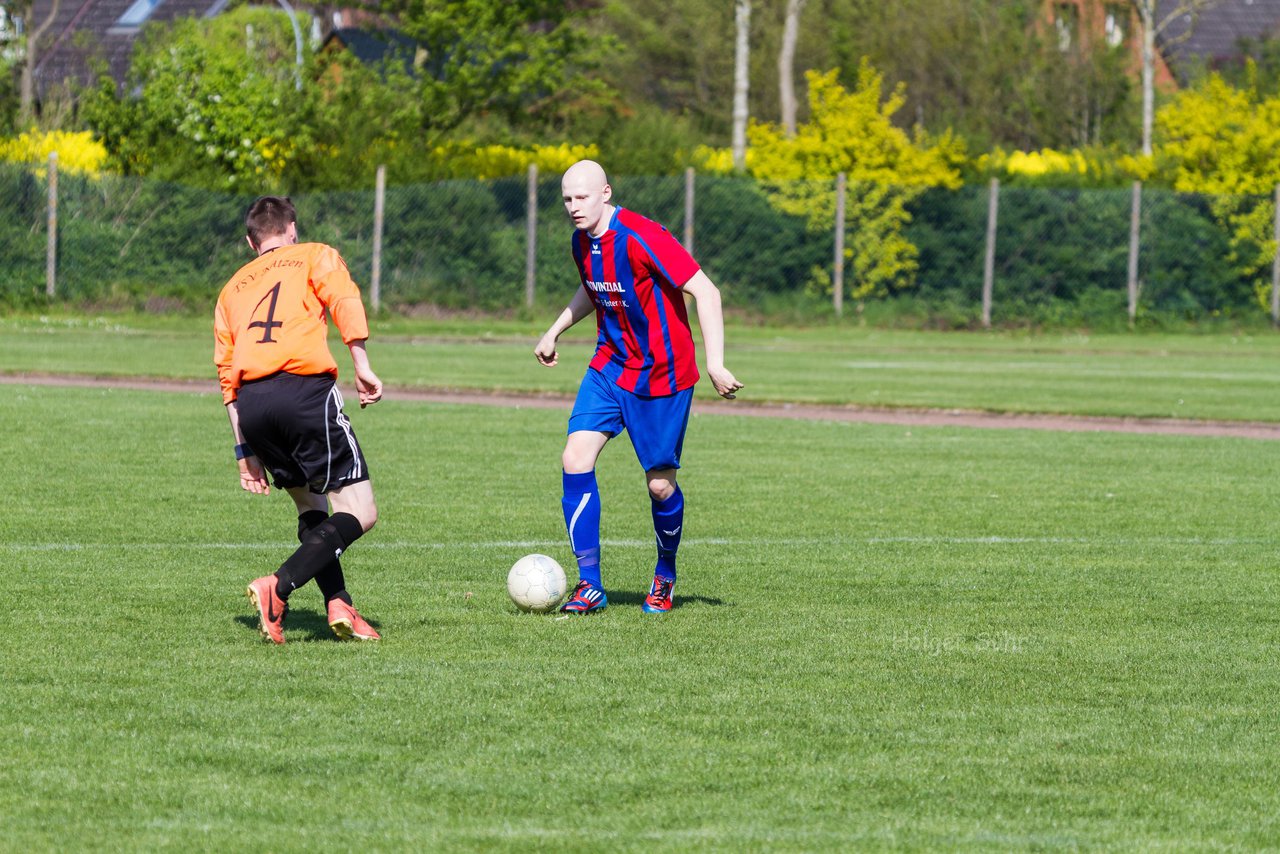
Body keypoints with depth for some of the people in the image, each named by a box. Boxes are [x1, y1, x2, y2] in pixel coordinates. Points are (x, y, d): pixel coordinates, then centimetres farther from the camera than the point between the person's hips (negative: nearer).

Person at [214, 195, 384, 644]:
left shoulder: (232, 289, 29)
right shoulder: (314, 256, 18)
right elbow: (343, 301, -3)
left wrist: (246, 452, 25)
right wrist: (362, 368, -8)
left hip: (251, 404, 5)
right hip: (305, 389, -5)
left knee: (310, 502, 22)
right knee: (359, 512, -2)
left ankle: (338, 604, 3)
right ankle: (278, 587, -21)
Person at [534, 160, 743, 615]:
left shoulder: (640, 237, -23)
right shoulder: (583, 240, 1)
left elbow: (705, 292, -23)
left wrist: (714, 362, -29)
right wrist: (555, 331, 24)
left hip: (662, 377, -6)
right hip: (610, 367, 6)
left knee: (660, 485, 0)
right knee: (576, 459, -12)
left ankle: (665, 575, 30)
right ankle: (590, 585, -7)